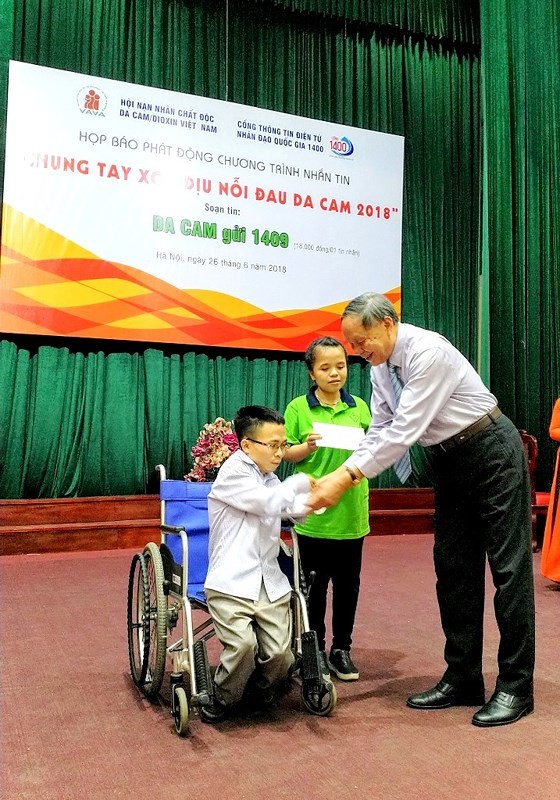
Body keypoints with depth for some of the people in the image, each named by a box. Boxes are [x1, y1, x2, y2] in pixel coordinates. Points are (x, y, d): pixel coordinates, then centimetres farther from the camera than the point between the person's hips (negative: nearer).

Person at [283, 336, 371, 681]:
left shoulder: (359, 407, 6)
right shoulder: (298, 408, -3)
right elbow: (287, 453, -2)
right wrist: (307, 447, -21)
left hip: (352, 511, 3)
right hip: (314, 512, -3)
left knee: (348, 583, 11)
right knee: (315, 584, 8)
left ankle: (342, 649, 26)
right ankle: (315, 650, 23)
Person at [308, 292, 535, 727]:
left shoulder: (428, 352, -26)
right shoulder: (381, 367, 1)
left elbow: (404, 431, -30)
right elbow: (380, 430, 2)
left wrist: (347, 478, -31)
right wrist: (340, 472, -12)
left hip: (492, 452, -8)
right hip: (450, 461, 8)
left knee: (508, 566, -2)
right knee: (453, 567, 7)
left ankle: (516, 687, 7)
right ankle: (462, 681, 16)